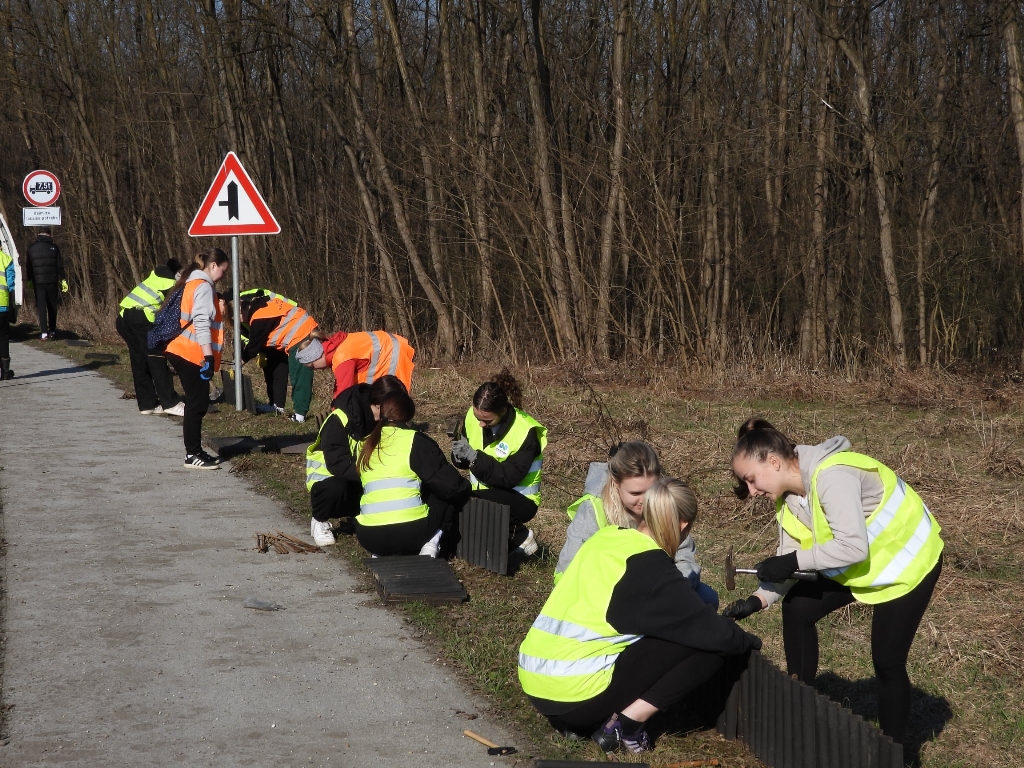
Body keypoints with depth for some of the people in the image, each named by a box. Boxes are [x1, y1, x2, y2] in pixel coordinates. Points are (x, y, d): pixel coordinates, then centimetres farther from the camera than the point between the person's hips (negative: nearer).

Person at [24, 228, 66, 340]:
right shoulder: (53, 247, 1)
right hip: (52, 281, 0)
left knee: (41, 306, 0)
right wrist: (63, 280, 5)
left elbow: (28, 266, 7)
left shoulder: (32, 248, 3)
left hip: (38, 281, 0)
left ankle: (44, 332, -7)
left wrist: (28, 280, 16)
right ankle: (52, 331, 13)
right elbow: (60, 265, 1)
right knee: (52, 306, 11)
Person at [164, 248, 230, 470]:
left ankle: (195, 451, 17)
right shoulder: (203, 286, -12)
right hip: (191, 354, -10)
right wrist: (209, 356, -22)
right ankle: (193, 455, -2)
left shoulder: (193, 283, 19)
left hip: (184, 353, 10)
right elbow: (201, 323, -20)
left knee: (197, 403, 13)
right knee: (197, 404, -6)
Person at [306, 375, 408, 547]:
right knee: (335, 489, -40)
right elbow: (337, 464, -35)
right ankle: (320, 521, -7)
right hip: (329, 477, -5)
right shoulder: (340, 420, -28)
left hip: (364, 483, 5)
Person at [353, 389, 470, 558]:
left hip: (369, 537, 4)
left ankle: (380, 552, 15)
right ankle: (431, 544, 2)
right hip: (411, 533, -4)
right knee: (453, 496, 20)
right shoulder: (416, 441, -1)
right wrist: (465, 487, 21)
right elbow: (449, 485, -2)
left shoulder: (365, 445, 13)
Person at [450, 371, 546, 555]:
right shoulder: (473, 416, -5)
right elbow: (463, 461, 5)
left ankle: (519, 536, -9)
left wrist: (474, 457, -33)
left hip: (519, 499, -6)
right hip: (483, 494, 6)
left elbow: (510, 477, -26)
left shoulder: (526, 432, -21)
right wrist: (460, 455, -20)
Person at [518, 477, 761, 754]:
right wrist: (747, 641, 15)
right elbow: (712, 632, -6)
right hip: (575, 694, -8)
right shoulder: (652, 568, -10)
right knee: (708, 649, -1)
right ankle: (626, 724, -3)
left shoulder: (604, 538, 11)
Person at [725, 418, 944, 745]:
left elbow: (853, 546, -36)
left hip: (909, 558, -9)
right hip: (860, 564, 9)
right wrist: (758, 600, -17)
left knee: (887, 660, -8)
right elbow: (791, 560, -4)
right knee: (797, 608, 4)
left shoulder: (831, 476, -33)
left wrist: (793, 561, -31)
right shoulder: (789, 497, -4)